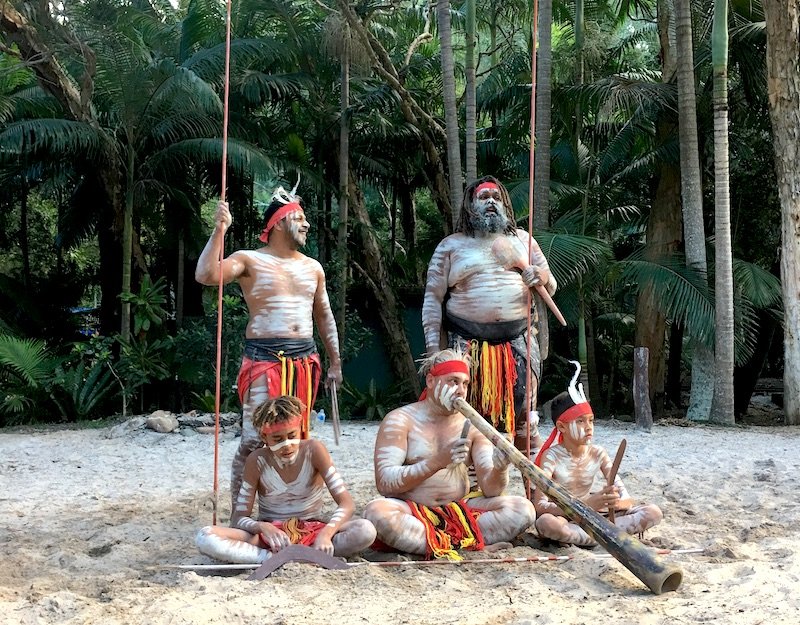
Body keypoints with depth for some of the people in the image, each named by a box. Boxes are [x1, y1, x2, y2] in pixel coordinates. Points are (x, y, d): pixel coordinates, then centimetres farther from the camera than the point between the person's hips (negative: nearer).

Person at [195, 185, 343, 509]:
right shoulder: (250, 260, -2)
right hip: (264, 360, -6)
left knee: (297, 437, 10)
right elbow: (206, 275, -19)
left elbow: (324, 316, 23)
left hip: (305, 360, 6)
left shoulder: (313, 267, 15)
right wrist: (219, 230, -23)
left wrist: (335, 362, 22)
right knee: (254, 439, -10)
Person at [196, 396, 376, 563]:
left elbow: (346, 503, -16)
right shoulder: (257, 461, -10)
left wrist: (326, 533, -36)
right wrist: (263, 527, -30)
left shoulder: (314, 450, -12)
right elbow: (239, 518, -7)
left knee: (366, 531, -31)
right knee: (205, 537, -26)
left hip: (311, 532, 0)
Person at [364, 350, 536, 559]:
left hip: (458, 511, 4)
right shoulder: (400, 420, -3)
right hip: (412, 513, -3)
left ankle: (441, 543, -24)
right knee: (376, 511, -36)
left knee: (524, 509, -16)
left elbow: (489, 490, 1)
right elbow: (384, 482, -15)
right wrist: (437, 462, -25)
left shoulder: (471, 425, 7)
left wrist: (499, 469, -23)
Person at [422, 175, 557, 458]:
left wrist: (542, 278, -7)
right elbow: (433, 299, 4)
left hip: (518, 341, 2)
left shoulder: (522, 239, 15)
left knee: (523, 413, -1)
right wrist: (433, 347, -5)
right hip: (467, 343, -1)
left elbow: (551, 287, 18)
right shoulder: (451, 245, 7)